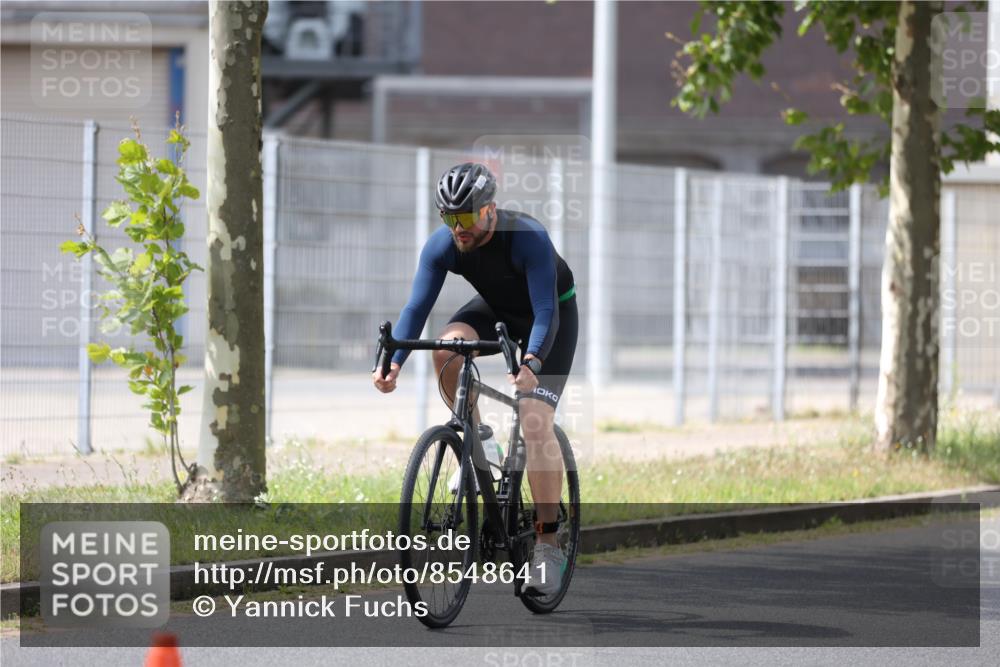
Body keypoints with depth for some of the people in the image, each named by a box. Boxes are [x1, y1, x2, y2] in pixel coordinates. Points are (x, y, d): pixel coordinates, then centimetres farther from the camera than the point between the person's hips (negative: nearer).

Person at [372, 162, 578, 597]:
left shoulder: (529, 238, -35)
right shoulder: (442, 245, -22)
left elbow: (545, 312, -40)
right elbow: (417, 306, -24)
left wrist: (531, 363, -58)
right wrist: (392, 362, -41)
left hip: (552, 315, -4)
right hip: (497, 308, 4)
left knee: (535, 424, -20)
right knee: (447, 347, -30)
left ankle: (547, 545, -12)